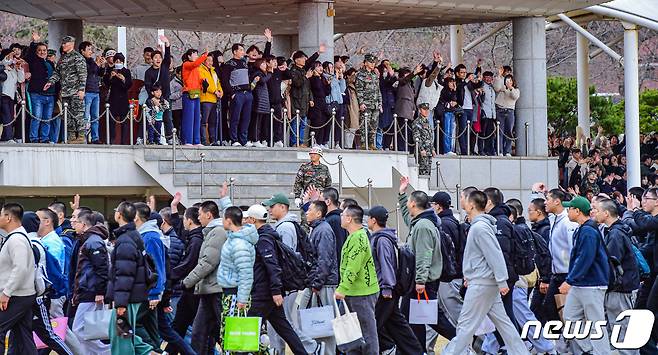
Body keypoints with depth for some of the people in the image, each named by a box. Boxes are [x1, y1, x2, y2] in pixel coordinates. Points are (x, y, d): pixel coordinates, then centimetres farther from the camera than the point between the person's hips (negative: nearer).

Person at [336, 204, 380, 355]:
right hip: (354, 292, 10)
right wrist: (343, 289, 21)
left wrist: (342, 289, -24)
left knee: (367, 332, -5)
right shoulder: (353, 236, 15)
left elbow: (353, 268, -23)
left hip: (362, 293, -10)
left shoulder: (358, 237, -17)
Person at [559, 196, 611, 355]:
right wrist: (570, 281, 18)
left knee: (596, 323, -5)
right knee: (570, 317, 8)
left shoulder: (589, 231, -17)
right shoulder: (580, 231, 15)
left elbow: (585, 260, -23)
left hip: (592, 285, -10)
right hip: (577, 285, 10)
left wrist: (569, 281, -21)